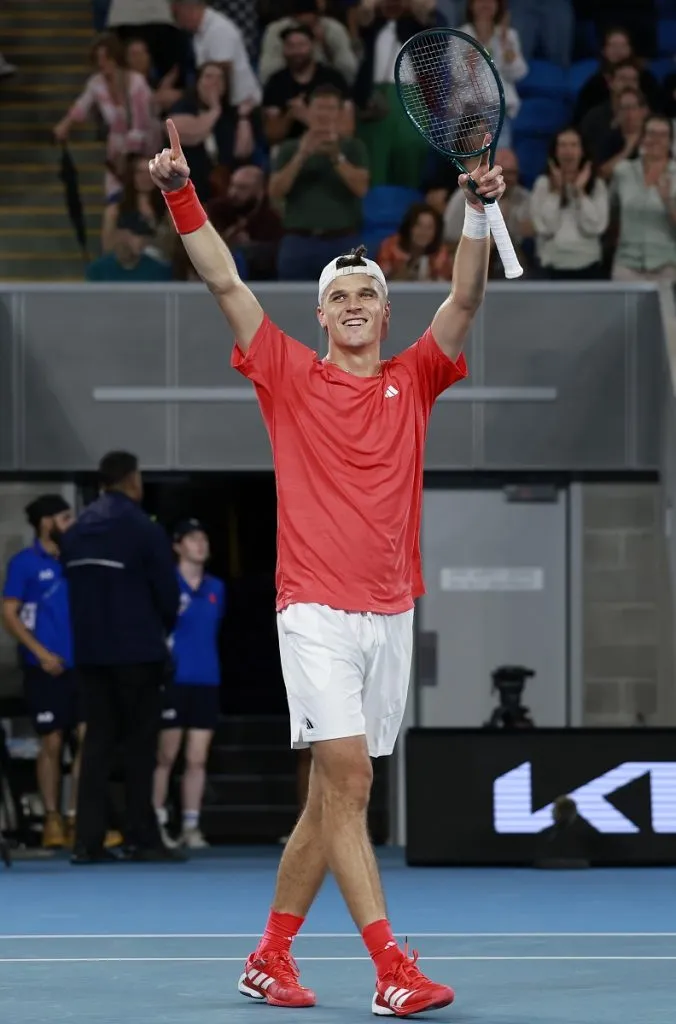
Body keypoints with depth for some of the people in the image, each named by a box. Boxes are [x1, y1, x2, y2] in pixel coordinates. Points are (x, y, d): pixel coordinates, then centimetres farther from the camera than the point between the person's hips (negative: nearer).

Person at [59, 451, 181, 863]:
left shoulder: (76, 533, 7)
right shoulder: (145, 531, -11)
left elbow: (74, 587, 8)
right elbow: (168, 590, -7)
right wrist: (163, 628, 11)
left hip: (91, 650, 5)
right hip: (138, 650, -5)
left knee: (98, 740, 7)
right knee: (141, 743, 2)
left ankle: (88, 840, 2)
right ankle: (142, 838, 2)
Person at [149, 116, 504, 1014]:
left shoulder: (413, 382, 12)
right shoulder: (290, 377, 6)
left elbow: (466, 299, -1)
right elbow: (225, 282, 0)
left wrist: (480, 210, -14)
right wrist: (182, 194, -9)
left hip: (391, 612, 4)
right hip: (316, 610, -4)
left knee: (331, 796, 8)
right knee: (347, 779, -14)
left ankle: (271, 958, 19)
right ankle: (392, 971, -19)